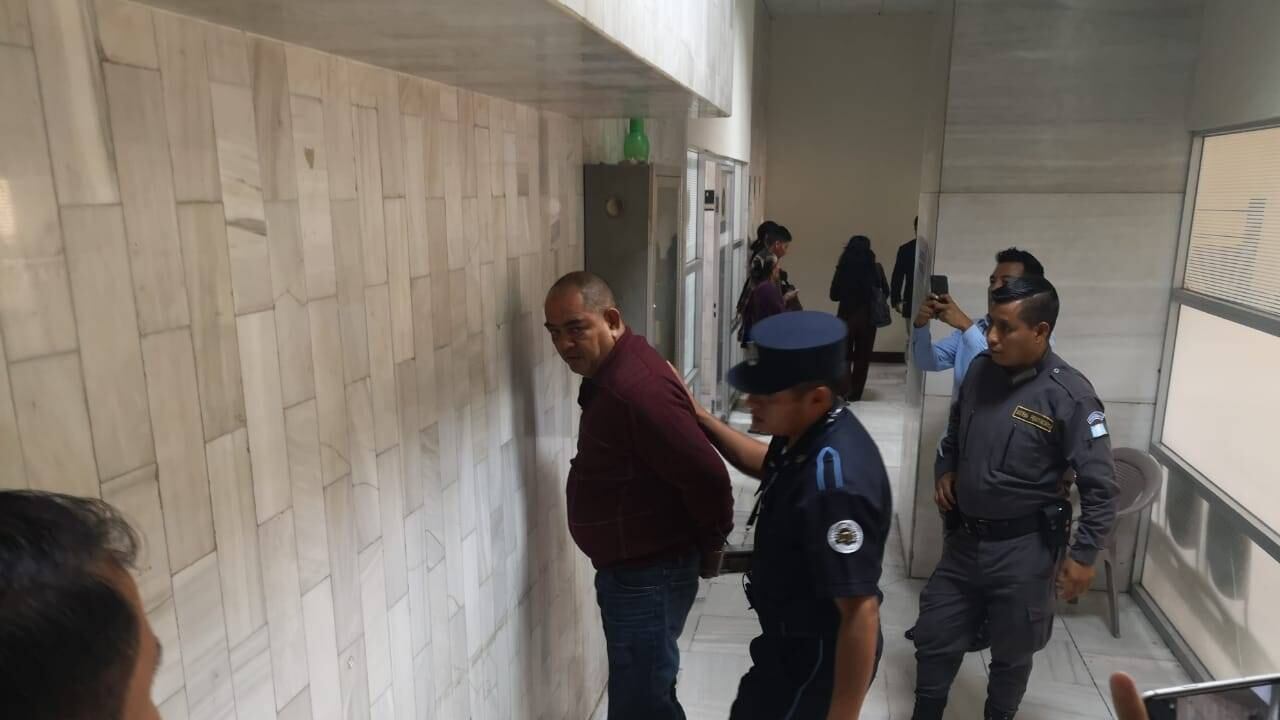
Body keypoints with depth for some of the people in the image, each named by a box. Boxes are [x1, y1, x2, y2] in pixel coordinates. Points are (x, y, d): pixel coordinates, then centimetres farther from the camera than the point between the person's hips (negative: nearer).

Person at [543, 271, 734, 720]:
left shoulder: (638, 387, -28)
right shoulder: (609, 373, 5)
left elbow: (707, 478, -28)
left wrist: (708, 549, -11)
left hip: (650, 574, -10)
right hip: (628, 567, 10)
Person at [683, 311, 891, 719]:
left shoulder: (835, 484, -36)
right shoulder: (809, 434, -7)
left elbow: (861, 613, -33)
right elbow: (770, 466, 16)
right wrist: (699, 418, 6)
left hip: (819, 658, -9)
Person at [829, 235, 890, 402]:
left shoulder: (843, 268, -7)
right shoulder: (875, 268, -6)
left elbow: (834, 295, -2)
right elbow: (885, 292, 5)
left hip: (846, 317, 0)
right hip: (867, 318, 0)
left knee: (844, 357, 11)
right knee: (862, 358, 14)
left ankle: (845, 393, -4)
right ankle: (854, 395, 19)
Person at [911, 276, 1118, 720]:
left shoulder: (1069, 395, -18)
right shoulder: (980, 370, -2)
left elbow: (1100, 485, -14)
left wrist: (1083, 554, -14)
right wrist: (945, 470, 0)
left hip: (1023, 548, -4)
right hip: (964, 538, 5)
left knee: (1011, 654, 16)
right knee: (934, 639, 14)